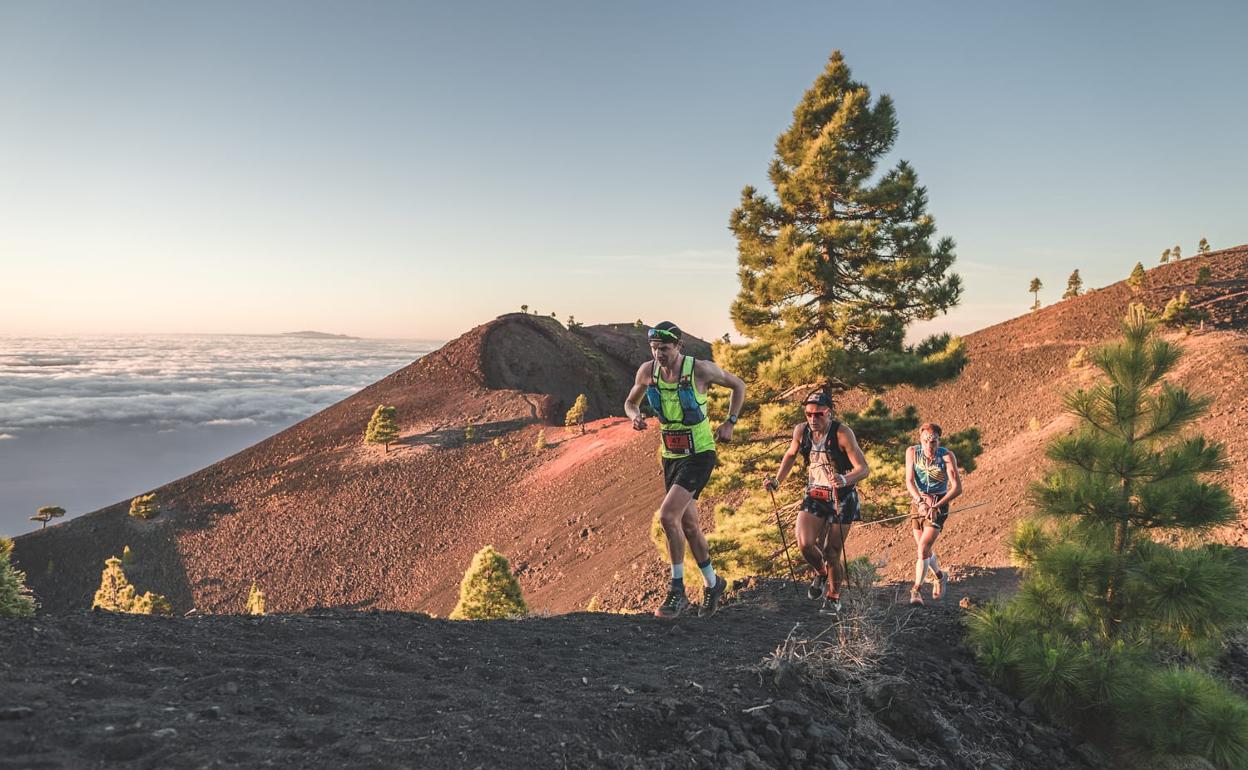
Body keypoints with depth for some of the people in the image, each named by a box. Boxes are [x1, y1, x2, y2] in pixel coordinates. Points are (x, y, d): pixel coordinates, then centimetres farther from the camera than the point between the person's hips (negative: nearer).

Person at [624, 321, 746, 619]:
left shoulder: (701, 369, -16)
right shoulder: (647, 370, -5)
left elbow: (738, 385, 2)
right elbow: (630, 402, 11)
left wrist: (730, 423, -3)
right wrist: (635, 416, -11)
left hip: (699, 455, -5)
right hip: (671, 457, 6)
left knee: (668, 515, -21)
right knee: (689, 524, 14)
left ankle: (677, 590, -7)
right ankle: (713, 584, 34)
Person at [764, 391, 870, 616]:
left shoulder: (842, 433, -19)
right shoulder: (800, 430, -5)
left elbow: (864, 468, -23)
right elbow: (791, 454, 16)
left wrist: (845, 480, -42)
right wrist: (778, 480, 7)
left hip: (842, 499, -4)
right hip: (814, 496, 4)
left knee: (831, 553, -2)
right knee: (804, 544, -14)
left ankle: (834, 597, 24)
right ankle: (821, 574, 20)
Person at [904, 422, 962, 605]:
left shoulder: (947, 456, -14)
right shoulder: (912, 452, -7)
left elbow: (957, 488, -16)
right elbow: (909, 481, -11)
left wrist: (936, 505, -25)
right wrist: (920, 500, -28)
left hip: (939, 505, -4)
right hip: (917, 503, 4)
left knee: (923, 547, -17)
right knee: (924, 550, 13)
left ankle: (917, 590, -8)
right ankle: (940, 577, 41)